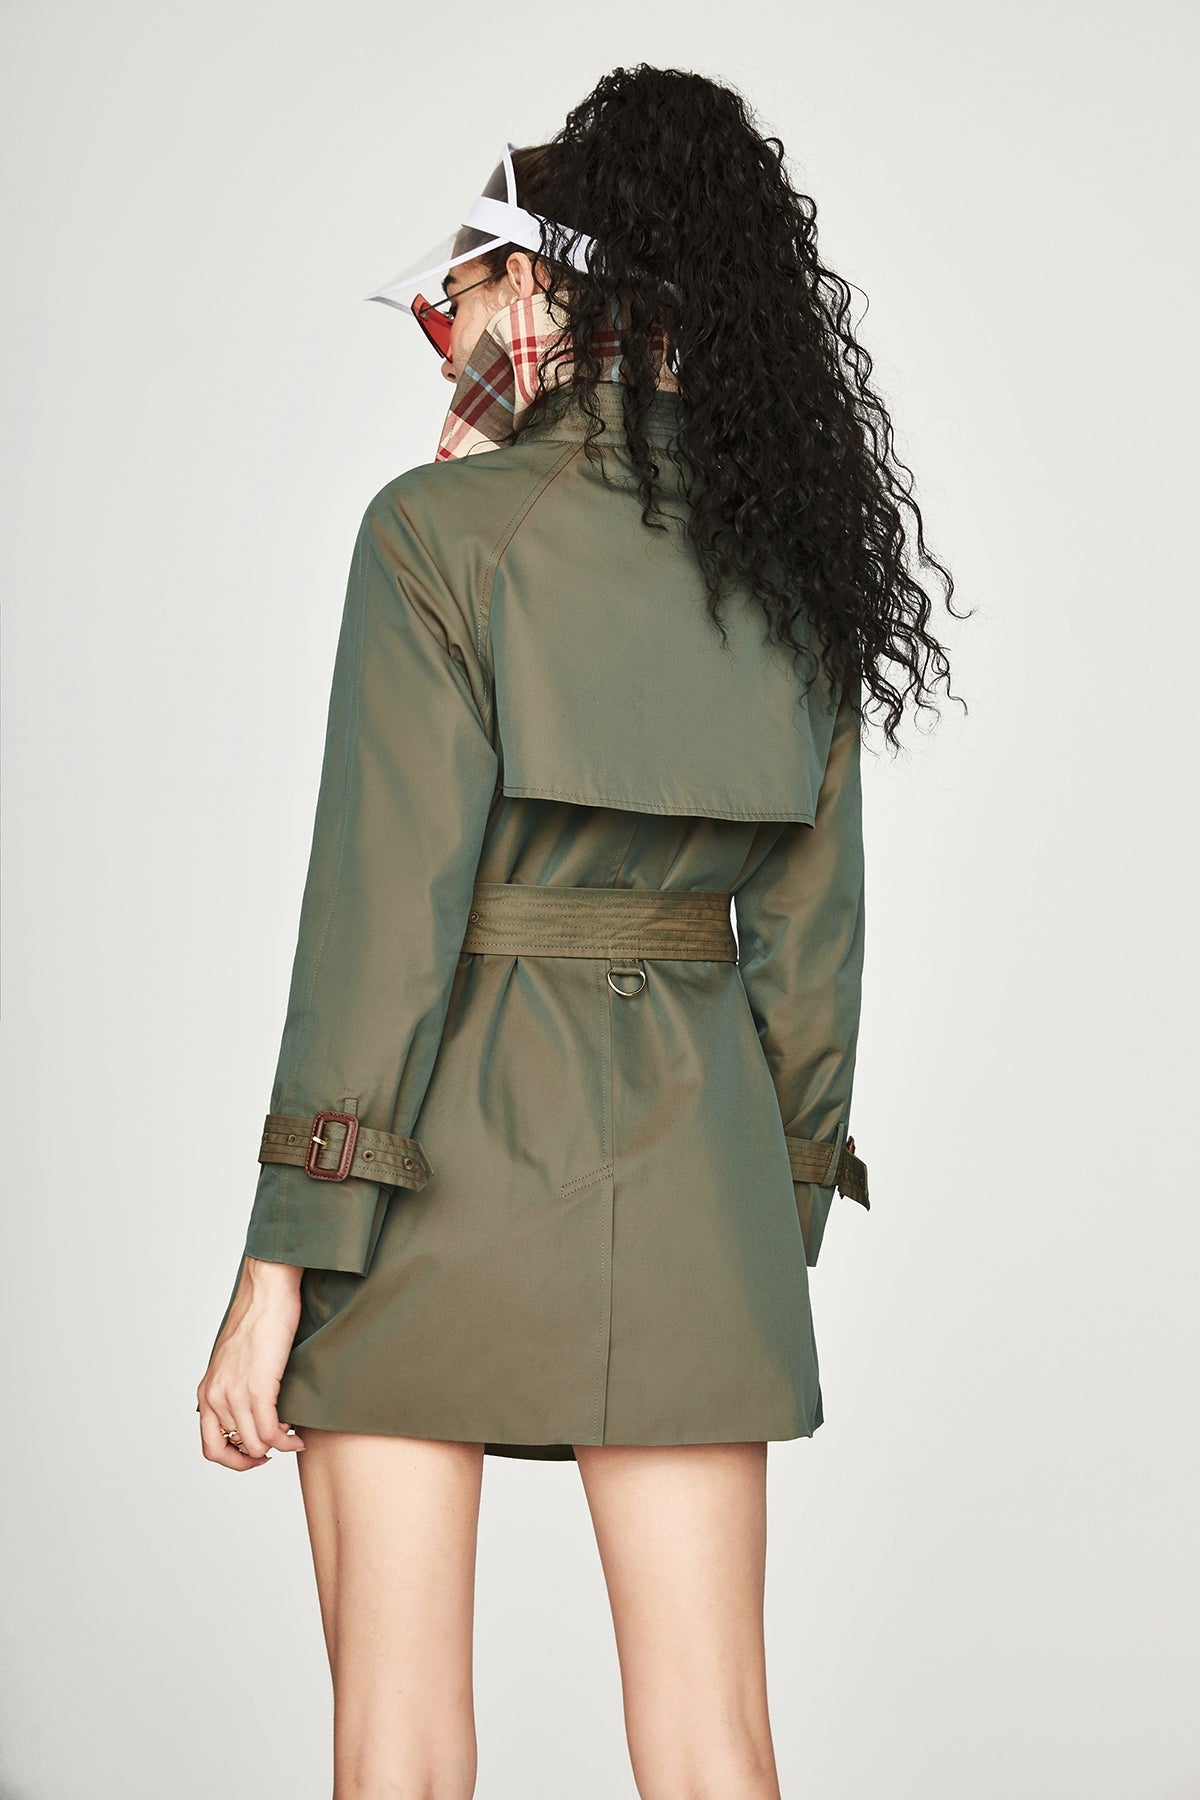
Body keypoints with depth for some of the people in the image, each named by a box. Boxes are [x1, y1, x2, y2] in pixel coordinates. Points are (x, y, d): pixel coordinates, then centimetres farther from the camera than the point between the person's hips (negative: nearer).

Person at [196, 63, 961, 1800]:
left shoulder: (442, 527, -8)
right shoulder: (790, 556, 8)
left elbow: (383, 907, -14)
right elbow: (809, 935, 9)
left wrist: (281, 1266, -12)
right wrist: (778, 1229, 17)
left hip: (443, 1147, -5)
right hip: (693, 1161, 5)